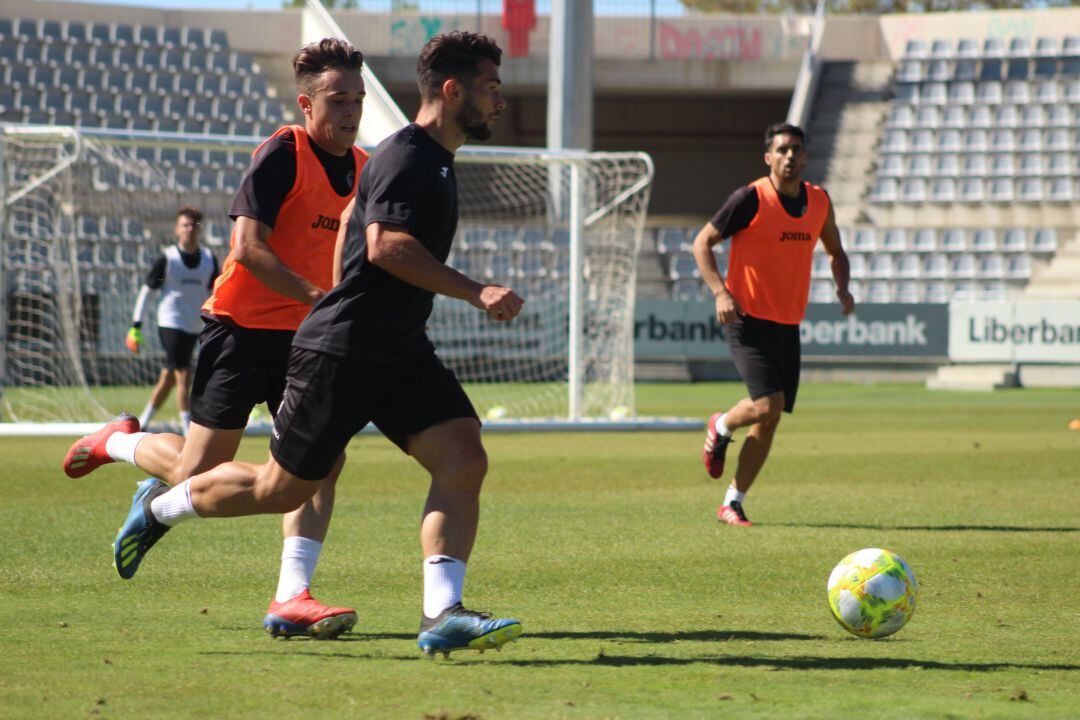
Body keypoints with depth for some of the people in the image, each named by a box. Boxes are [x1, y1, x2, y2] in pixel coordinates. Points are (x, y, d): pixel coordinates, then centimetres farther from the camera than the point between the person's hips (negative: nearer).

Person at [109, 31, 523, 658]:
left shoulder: (437, 161, 16)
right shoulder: (404, 155, -15)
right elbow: (386, 245, -30)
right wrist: (476, 293, -30)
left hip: (402, 354, 9)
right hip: (341, 352, -9)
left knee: (464, 459, -13)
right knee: (283, 488, 5)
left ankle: (442, 616, -18)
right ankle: (160, 507, 29)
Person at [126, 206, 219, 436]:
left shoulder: (209, 259, 5)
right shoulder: (166, 259, -7)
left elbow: (213, 293, 17)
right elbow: (146, 291, -2)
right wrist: (136, 326, -7)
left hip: (194, 326, 5)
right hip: (170, 324, -5)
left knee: (168, 378, 11)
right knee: (183, 376, -13)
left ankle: (142, 423, 24)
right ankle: (188, 432, -12)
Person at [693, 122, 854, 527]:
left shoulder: (819, 201, 7)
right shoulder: (751, 199, -11)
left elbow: (835, 251, 22)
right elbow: (702, 242, -5)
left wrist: (842, 288, 2)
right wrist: (720, 292, -18)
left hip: (788, 326, 6)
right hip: (748, 321, -6)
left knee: (769, 422, 4)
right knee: (768, 405, -20)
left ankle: (732, 504, 14)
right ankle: (721, 428, 13)